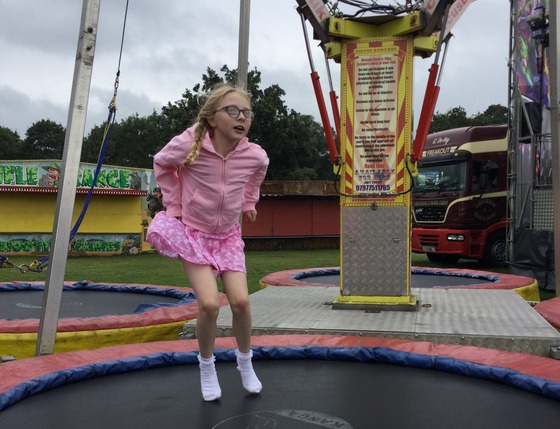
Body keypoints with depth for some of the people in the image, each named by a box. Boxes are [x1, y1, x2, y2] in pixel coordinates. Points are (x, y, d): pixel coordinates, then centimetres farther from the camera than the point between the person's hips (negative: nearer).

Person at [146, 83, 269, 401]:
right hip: (193, 233, -2)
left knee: (241, 301, -10)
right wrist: (174, 203, -3)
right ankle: (207, 366, 12)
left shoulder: (255, 155, -16)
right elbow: (162, 164, 0)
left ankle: (245, 363, 19)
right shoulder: (189, 145, -23)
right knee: (209, 304, -17)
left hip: (228, 235, 3)